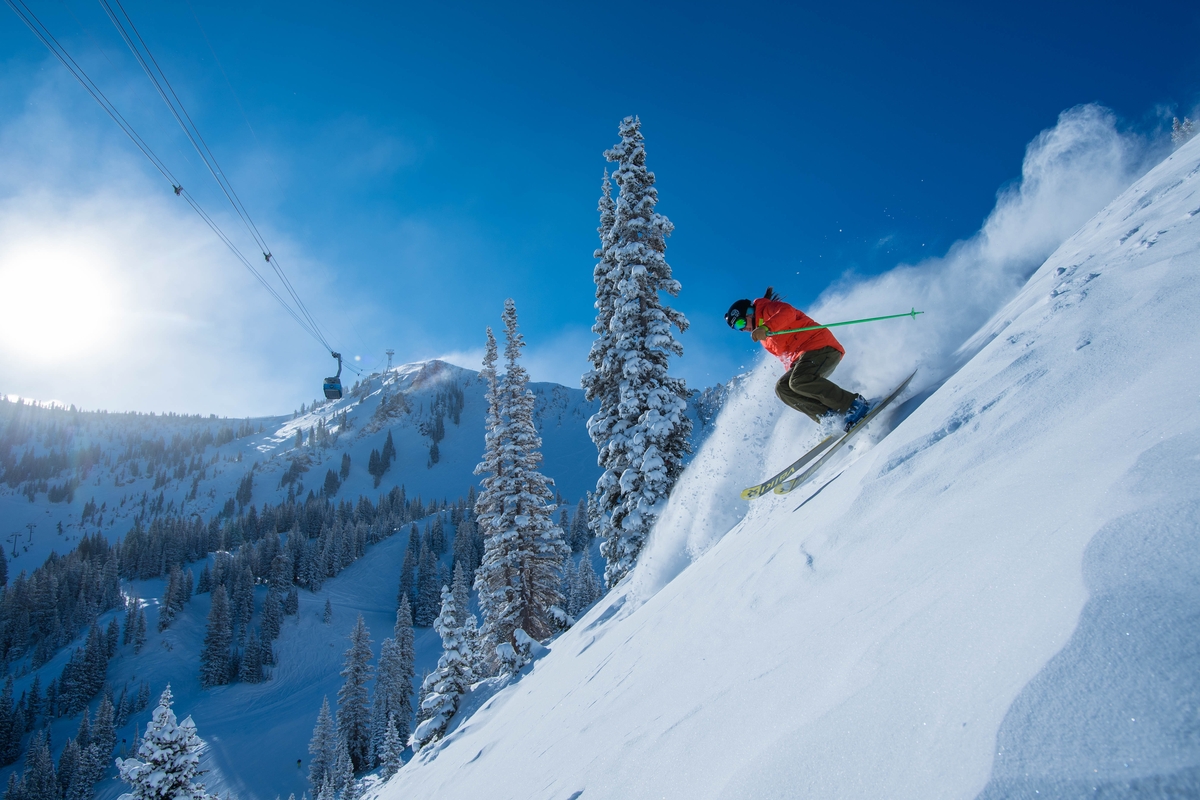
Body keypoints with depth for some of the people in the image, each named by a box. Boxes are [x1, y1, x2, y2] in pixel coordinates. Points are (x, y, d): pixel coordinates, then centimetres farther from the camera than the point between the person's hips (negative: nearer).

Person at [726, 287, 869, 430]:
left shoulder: (768, 309, 0)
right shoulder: (765, 339, 27)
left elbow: (787, 312, -22)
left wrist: (766, 327, -35)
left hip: (821, 345, -9)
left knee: (799, 381, -30)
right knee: (782, 388, -9)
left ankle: (854, 404, -25)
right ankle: (832, 418, -20)